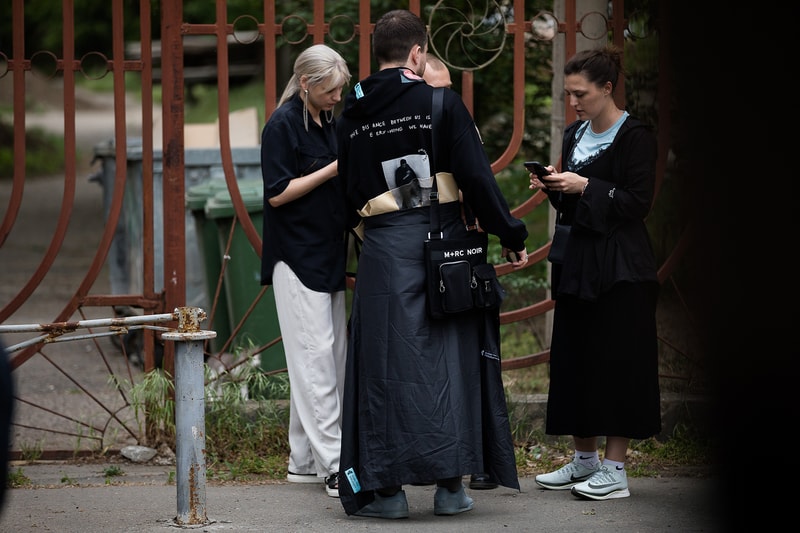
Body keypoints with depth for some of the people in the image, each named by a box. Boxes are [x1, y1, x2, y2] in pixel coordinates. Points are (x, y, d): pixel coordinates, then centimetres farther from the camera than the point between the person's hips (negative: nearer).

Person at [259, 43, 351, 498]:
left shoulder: (330, 123, 13)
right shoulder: (282, 125, -11)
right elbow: (278, 193, -14)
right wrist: (333, 170, -16)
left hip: (328, 256, 9)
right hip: (297, 259, -9)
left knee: (332, 357, 9)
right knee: (315, 358, -11)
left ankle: (305, 460, 15)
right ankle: (333, 465, -13)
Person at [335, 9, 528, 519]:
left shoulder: (351, 117, 5)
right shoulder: (443, 104, -5)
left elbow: (349, 197, 9)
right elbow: (477, 177, -7)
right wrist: (510, 236, 1)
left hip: (382, 250, 2)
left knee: (387, 362, 4)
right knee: (449, 358, 6)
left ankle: (387, 486, 2)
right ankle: (451, 484, 5)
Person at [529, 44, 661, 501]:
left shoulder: (635, 136, -9)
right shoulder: (575, 136, 14)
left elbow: (638, 203, -14)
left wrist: (585, 187, -17)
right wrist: (554, 189, 0)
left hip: (619, 269, -8)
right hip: (578, 262, 8)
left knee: (616, 359, -6)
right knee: (575, 358, 9)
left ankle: (615, 470, -3)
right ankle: (585, 460, 19)